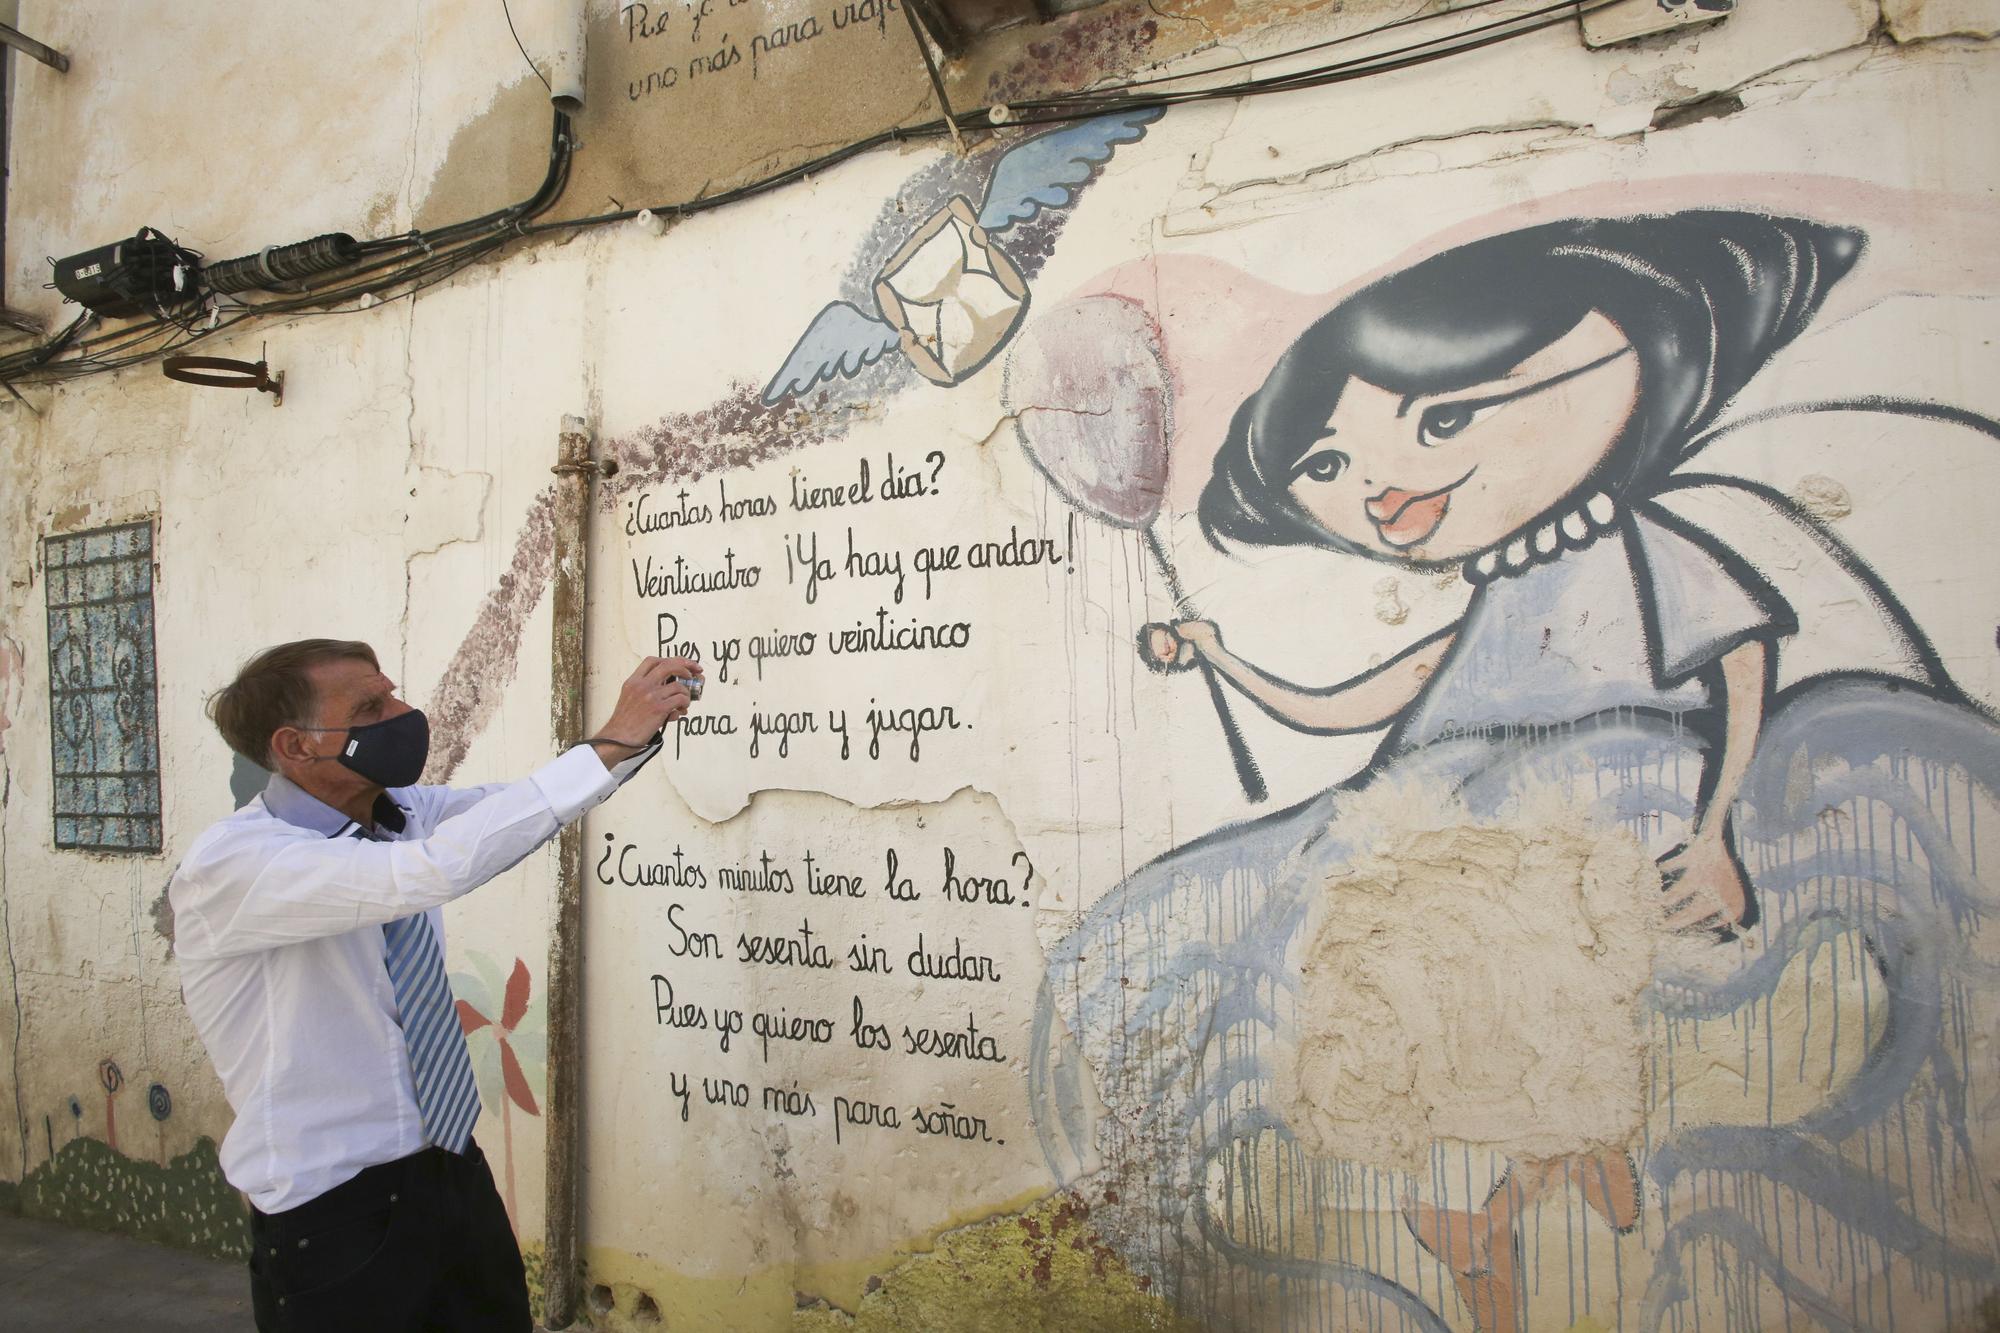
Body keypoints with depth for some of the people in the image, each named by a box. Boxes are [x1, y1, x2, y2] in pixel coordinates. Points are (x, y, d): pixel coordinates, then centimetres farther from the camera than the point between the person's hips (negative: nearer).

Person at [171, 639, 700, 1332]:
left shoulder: (399, 813, 3)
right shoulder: (227, 864, -21)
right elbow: (434, 871, -35)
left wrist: (642, 723, -20)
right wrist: (611, 743, -35)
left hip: (457, 1176, 7)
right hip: (334, 1219, -6)